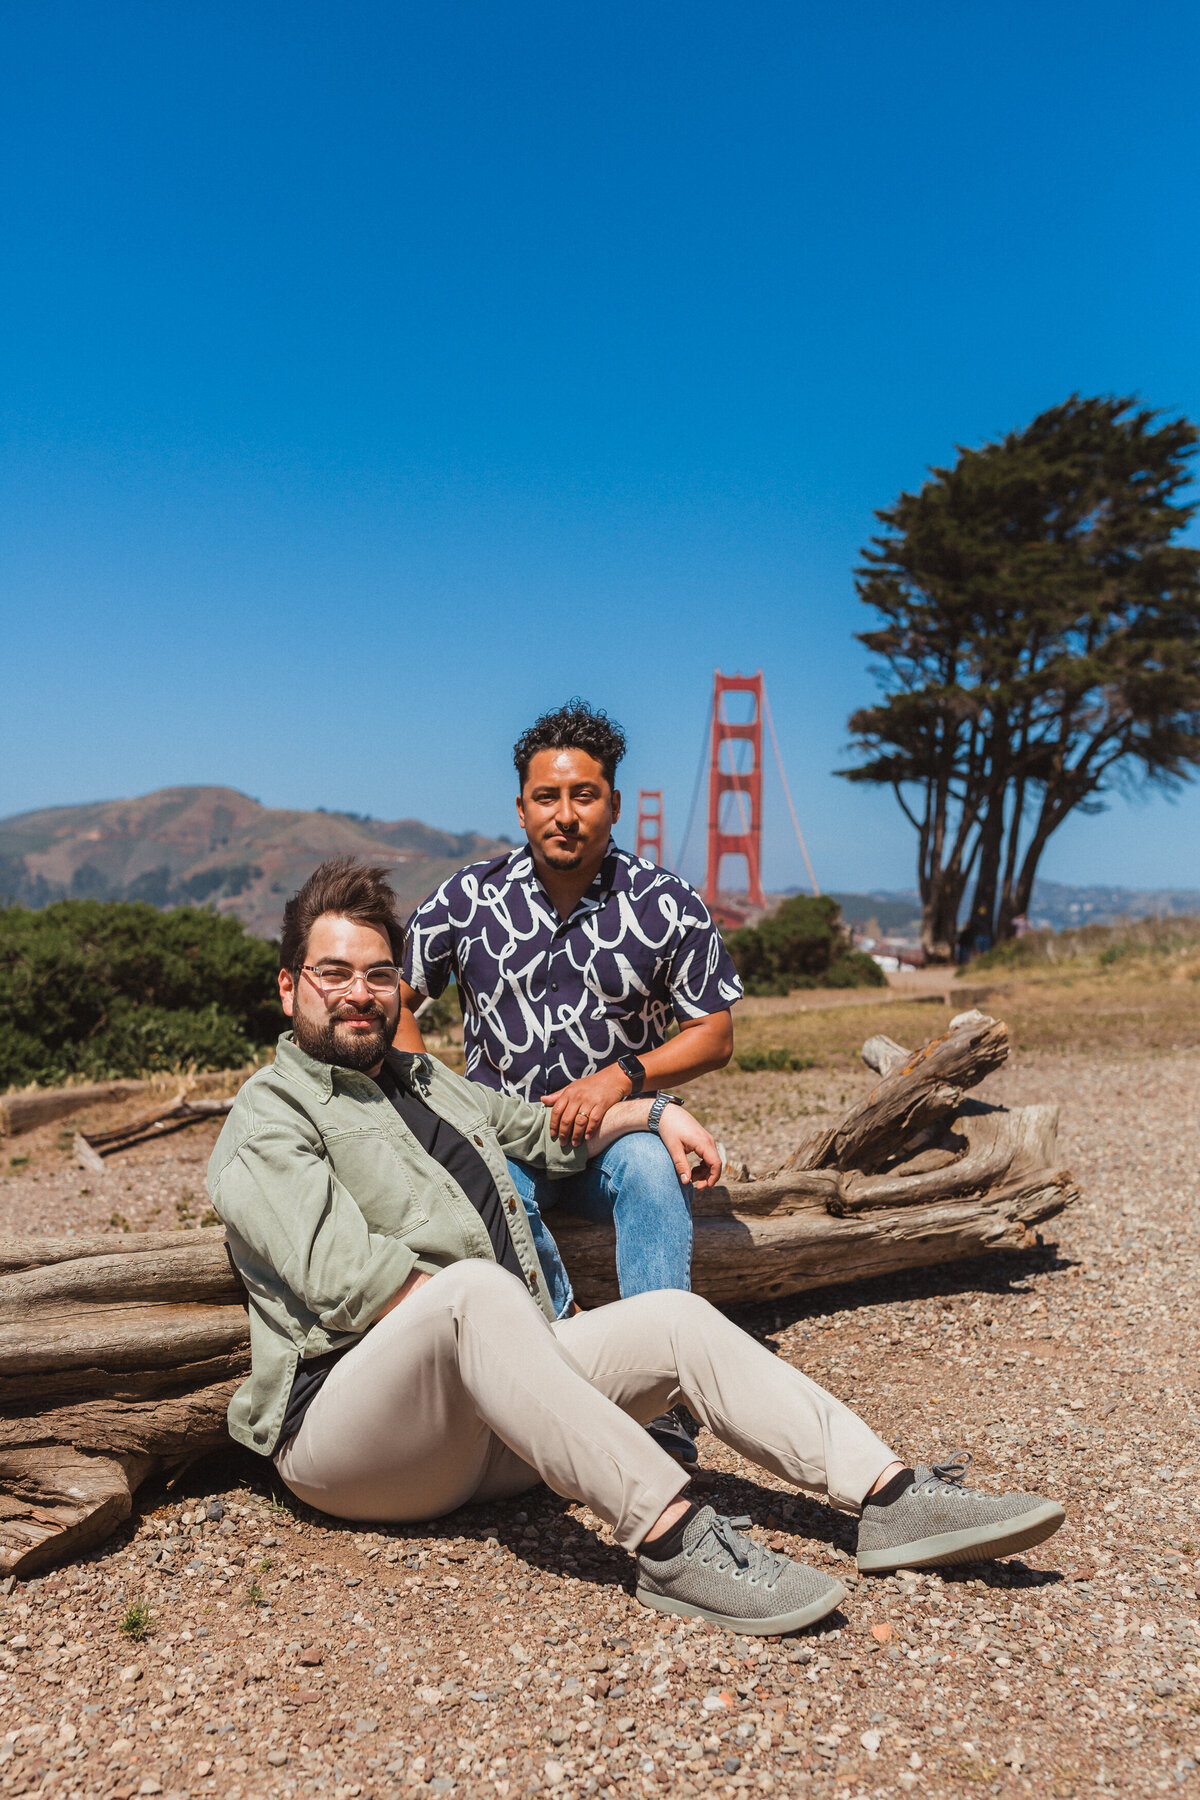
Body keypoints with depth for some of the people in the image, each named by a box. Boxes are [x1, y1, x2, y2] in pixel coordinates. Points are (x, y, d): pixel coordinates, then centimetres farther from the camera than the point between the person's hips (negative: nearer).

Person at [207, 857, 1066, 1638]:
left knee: (677, 1320, -10)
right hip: (344, 1429, -7)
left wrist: (654, 1111, 25)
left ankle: (891, 1495, -17)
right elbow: (343, 1277, -16)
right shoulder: (270, 1115, -1)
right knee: (476, 1290, -37)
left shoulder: (427, 1080, 23)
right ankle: (672, 1540, -42)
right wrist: (481, 1303, -17)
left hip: (485, 1422, 7)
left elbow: (547, 1134, 36)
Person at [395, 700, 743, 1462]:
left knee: (652, 1167, -34)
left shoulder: (668, 905, -2)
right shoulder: (468, 899, 0)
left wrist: (623, 1075, -15)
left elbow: (715, 1035, 1)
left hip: (621, 1126, 0)